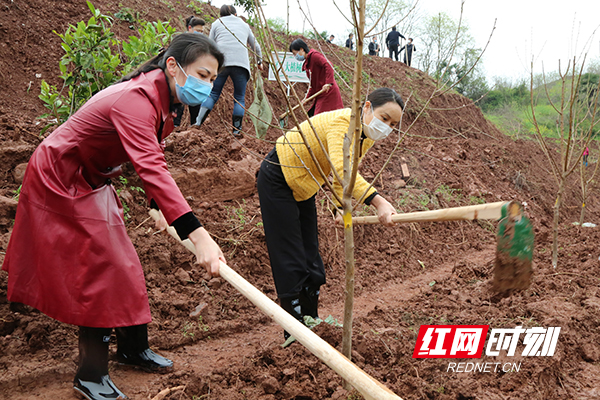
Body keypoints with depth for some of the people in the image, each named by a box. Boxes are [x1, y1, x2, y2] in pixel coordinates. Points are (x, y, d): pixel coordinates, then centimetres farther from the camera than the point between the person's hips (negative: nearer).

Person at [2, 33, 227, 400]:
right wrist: (197, 234, -54)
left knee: (121, 267, 13)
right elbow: (150, 167, -47)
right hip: (60, 184, -9)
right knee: (97, 273, -6)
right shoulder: (136, 99, -34)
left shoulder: (164, 99, -2)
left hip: (92, 184, 9)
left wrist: (159, 206, 5)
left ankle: (133, 349, 30)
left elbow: (153, 159, 12)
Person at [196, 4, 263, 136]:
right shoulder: (244, 25, 26)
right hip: (241, 64, 1)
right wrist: (259, 62, 51)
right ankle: (237, 130, 2)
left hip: (220, 62, 0)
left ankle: (198, 123, -8)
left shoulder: (217, 23, 20)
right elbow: (255, 46, 36)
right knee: (240, 97, 8)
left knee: (212, 94, 4)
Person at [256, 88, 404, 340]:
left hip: (303, 188, 9)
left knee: (311, 260, 11)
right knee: (291, 262, -8)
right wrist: (378, 201, -54)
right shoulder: (342, 122, -31)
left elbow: (345, 175, 9)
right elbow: (341, 170, -46)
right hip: (277, 180, -9)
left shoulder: (367, 138, -2)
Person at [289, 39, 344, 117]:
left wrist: (328, 83, -32)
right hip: (321, 95, 10)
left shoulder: (314, 55, -9)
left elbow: (328, 66, -23)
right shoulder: (307, 63, 19)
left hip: (328, 92, -10)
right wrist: (306, 98, 17)